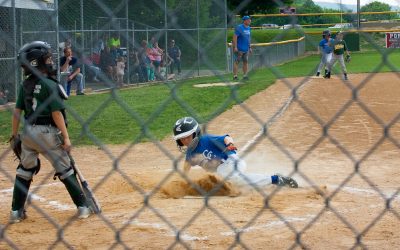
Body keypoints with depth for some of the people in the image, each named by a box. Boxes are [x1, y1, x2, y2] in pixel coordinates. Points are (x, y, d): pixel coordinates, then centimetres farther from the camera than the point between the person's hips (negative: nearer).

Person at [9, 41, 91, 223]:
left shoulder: (25, 85, 5)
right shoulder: (49, 85, -13)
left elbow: (17, 111, 6)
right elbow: (56, 113, -17)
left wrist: (14, 135, 14)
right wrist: (66, 137, -14)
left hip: (28, 132, 5)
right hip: (47, 132, -5)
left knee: (24, 170, 16)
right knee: (65, 169, 6)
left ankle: (16, 212, 15)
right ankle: (83, 207, 12)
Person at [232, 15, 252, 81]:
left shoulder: (248, 28, 12)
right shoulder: (239, 27, -12)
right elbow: (235, 37, -16)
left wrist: (250, 47, 18)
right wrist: (235, 47, -21)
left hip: (246, 49, 8)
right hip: (239, 49, -8)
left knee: (245, 62, 10)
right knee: (236, 62, -6)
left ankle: (245, 75, 17)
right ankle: (235, 76, -5)